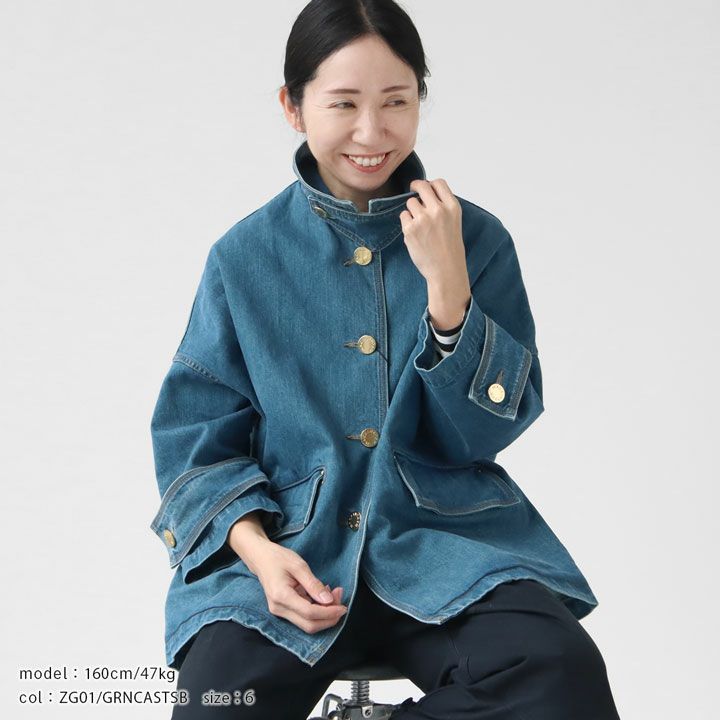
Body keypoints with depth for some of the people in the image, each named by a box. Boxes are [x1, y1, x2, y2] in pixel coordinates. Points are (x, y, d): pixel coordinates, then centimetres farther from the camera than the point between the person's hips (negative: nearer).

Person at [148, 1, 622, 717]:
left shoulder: (477, 238, 3)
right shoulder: (245, 256, 3)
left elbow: (484, 431, 0)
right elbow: (197, 439, 5)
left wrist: (446, 283, -14)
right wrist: (256, 548, -14)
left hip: (443, 542, 1)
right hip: (289, 545, 0)